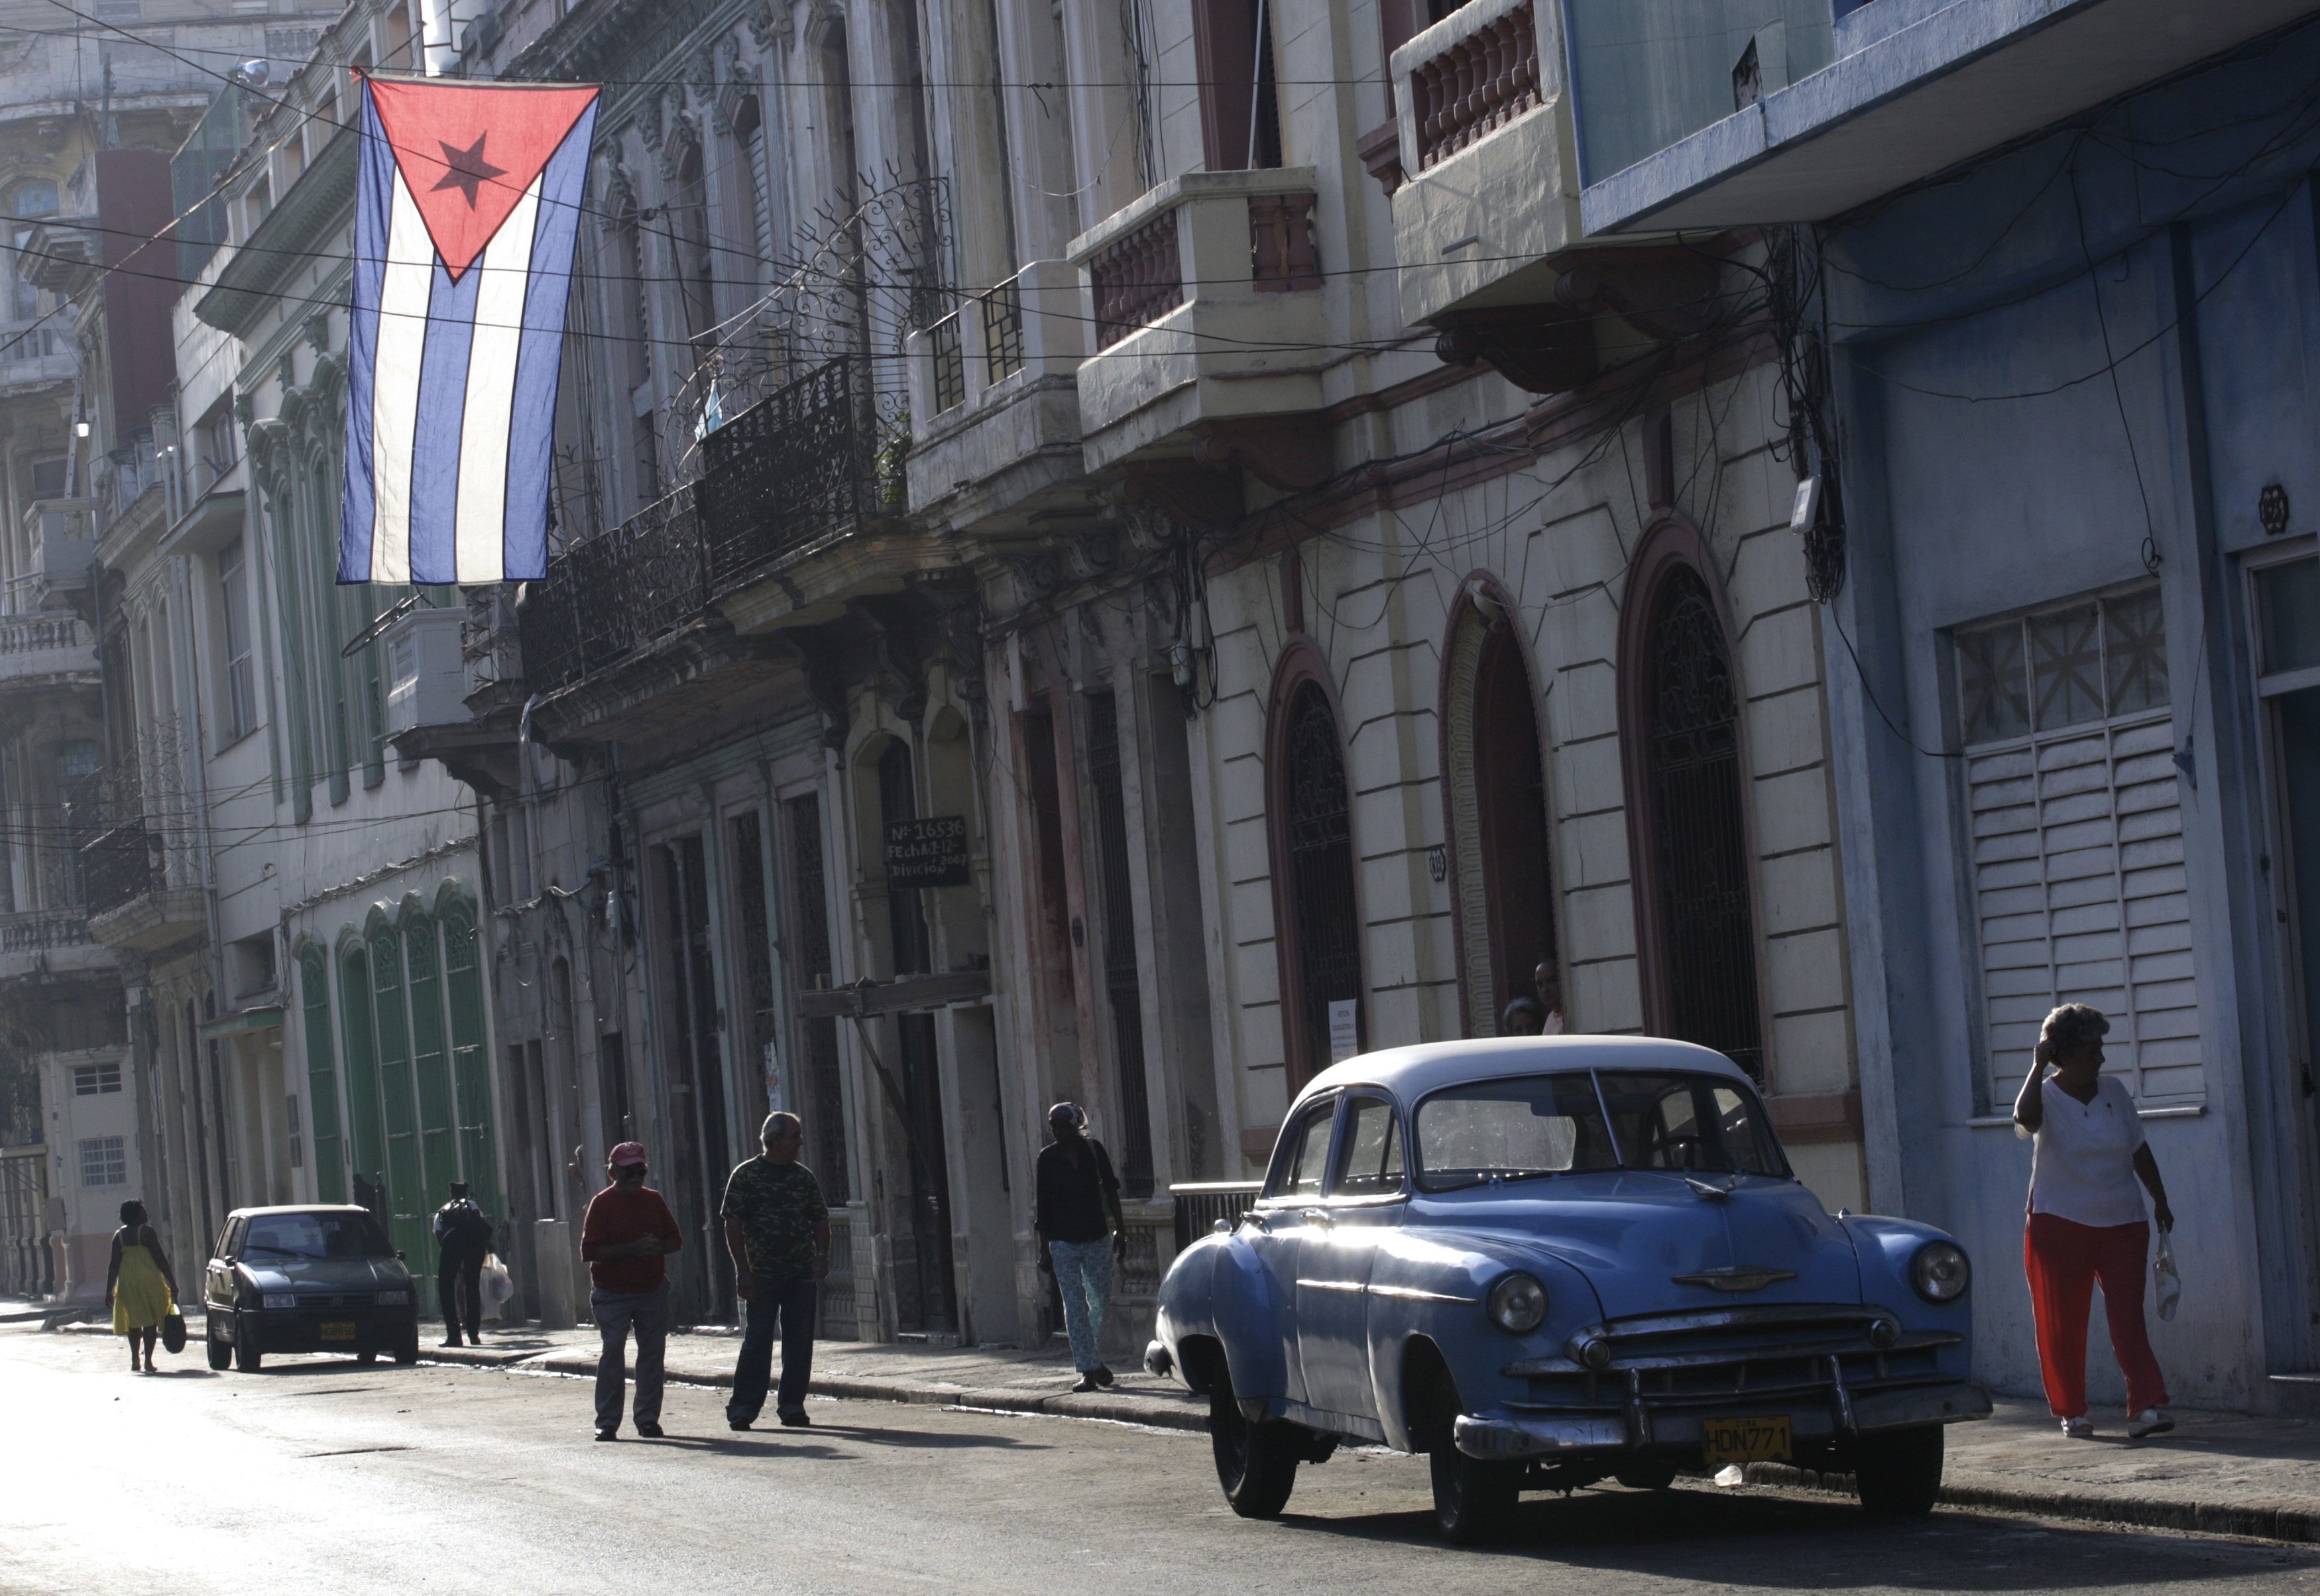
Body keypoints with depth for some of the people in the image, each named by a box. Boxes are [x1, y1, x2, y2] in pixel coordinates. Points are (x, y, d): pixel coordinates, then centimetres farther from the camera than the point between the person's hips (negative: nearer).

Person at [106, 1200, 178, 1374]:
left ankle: (135, 1360, 14)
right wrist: (172, 1282, -6)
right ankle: (148, 1361, -6)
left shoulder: (119, 1235, 5)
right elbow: (159, 1258, -9)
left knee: (134, 1321, 15)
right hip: (149, 1278, -4)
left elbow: (114, 1265, 3)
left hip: (127, 1280, 4)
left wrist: (109, 1290, 6)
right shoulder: (147, 1232, -7)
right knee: (150, 1320, 0)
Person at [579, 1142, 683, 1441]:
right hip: (613, 1293, -4)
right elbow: (590, 1250, -13)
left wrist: (657, 1247, -10)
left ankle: (648, 1419, 13)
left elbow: (676, 1240, 14)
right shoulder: (601, 1204, -5)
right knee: (612, 1355, -7)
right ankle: (607, 1422, -3)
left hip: (653, 1290, 4)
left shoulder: (653, 1200, 9)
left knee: (652, 1354, 5)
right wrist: (632, 1249, -21)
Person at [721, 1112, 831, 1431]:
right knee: (758, 1341, -6)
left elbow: (820, 1220, 16)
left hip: (801, 1273, 5)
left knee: (800, 1341, 4)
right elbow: (733, 1225, -5)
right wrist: (743, 1270, -11)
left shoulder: (804, 1177, 12)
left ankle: (792, 1405, 13)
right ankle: (743, 1408, -1)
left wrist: (822, 1256, 0)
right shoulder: (747, 1175, -2)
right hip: (762, 1273, -4)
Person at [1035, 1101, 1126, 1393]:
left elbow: (1110, 1191, 7)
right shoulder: (1048, 1157, 0)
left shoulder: (1093, 1150, 1)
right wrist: (1044, 1248, 0)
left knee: (1099, 1303, 9)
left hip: (1096, 1238, 1)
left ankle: (1096, 1361, 27)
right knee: (1074, 1307, -5)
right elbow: (1043, 1205, 2)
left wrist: (1120, 1230, 3)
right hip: (1063, 1243, -1)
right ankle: (1088, 1371, -7)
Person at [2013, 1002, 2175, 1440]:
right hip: (2060, 1224, -3)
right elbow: (2025, 1117, -32)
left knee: (2128, 1315, -8)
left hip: (2122, 1224, 3)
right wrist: (2038, 1066, -25)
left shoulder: (2113, 1091, 7)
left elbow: (2139, 1150, 16)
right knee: (2063, 1323, 1)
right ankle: (2071, 1413, 12)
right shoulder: (2047, 1096, -7)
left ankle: (2146, 1407, -15)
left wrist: (2160, 1199, 15)